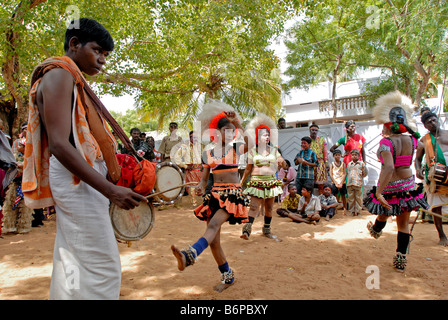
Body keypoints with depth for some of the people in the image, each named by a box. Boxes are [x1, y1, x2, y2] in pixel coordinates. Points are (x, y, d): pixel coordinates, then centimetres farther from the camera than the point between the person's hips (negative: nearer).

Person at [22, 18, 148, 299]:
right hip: (76, 181, -10)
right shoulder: (59, 75, -8)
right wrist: (110, 190, -25)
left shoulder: (74, 81, 21)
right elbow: (59, 145, -19)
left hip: (85, 181, 10)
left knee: (73, 270, 15)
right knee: (102, 267, -9)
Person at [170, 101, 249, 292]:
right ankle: (227, 276, 18)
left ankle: (189, 256, -48)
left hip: (233, 194, -4)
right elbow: (204, 177, 12)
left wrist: (239, 127, -23)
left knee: (213, 226, -29)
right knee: (213, 241, 3)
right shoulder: (208, 153, 8)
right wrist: (201, 186, -8)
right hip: (214, 195, 4)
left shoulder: (237, 148, 2)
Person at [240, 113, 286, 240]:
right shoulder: (252, 151, 3)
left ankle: (267, 230, 23)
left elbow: (284, 166, 7)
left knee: (269, 207, 9)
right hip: (256, 181, -3)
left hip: (271, 181, 3)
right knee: (254, 206, -14)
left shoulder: (274, 150, 9)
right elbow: (248, 169, 8)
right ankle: (247, 229, -17)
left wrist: (282, 163, -16)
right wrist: (241, 181, 5)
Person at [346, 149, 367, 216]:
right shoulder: (349, 164, 13)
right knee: (351, 198, 5)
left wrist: (359, 177, 7)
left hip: (358, 184, -3)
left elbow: (365, 173, 8)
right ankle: (352, 211, 13)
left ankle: (358, 211, 9)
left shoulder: (361, 164, 3)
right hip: (350, 183, 3)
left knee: (358, 198, 1)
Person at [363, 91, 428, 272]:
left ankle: (376, 230, 58)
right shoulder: (412, 140, -6)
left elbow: (389, 167, -38)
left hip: (390, 188, -4)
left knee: (384, 213, 28)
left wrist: (378, 192, -40)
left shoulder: (386, 142, -23)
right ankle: (401, 259, 17)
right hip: (408, 185, 4)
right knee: (403, 223, 14)